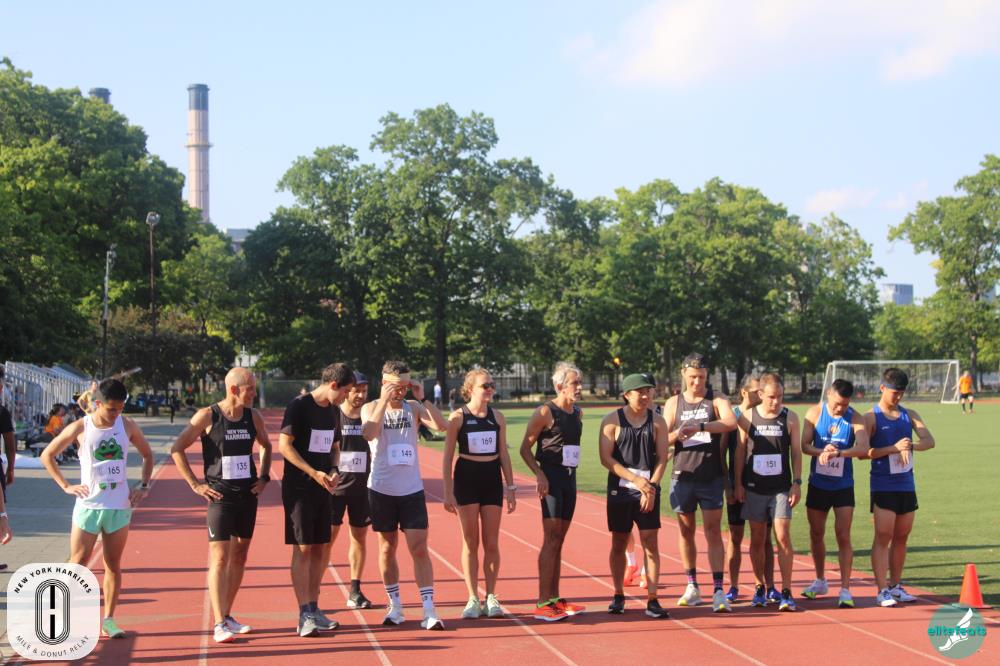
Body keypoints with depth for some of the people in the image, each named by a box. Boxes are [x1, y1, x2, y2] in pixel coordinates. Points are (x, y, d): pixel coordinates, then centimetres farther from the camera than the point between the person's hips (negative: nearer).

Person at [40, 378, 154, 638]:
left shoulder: (127, 426, 1)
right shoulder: (80, 428, -6)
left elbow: (147, 455, 16)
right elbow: (47, 455, 4)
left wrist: (143, 486, 6)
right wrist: (65, 486, -3)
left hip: (120, 507, 2)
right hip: (88, 506, -2)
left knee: (113, 565, 7)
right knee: (77, 564, -3)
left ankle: (108, 620, 14)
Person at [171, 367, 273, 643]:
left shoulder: (253, 417, 5)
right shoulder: (208, 416, -9)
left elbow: (266, 446, 23)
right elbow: (177, 449, -6)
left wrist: (264, 477, 11)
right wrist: (195, 484, -9)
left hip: (248, 495, 5)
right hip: (219, 496, -5)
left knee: (239, 556, 10)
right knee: (220, 558, -10)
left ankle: (227, 616, 22)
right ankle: (219, 625, -10)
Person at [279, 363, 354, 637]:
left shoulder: (333, 411, 12)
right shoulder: (299, 406, -12)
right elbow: (284, 445, -15)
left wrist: (333, 471, 0)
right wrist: (313, 473, -20)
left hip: (322, 488, 7)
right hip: (298, 488, -7)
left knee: (321, 549, 9)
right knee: (302, 549, -6)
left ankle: (314, 609, 20)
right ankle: (304, 616, -3)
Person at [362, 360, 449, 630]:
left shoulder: (414, 408, 4)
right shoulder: (371, 408, 0)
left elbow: (442, 426, -12)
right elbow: (369, 434, -21)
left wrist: (422, 398, -15)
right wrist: (384, 401, -21)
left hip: (412, 489, 1)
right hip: (382, 489, 0)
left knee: (419, 549, -6)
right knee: (387, 549, 9)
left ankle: (429, 610, -7)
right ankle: (395, 605, 22)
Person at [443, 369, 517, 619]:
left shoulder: (497, 417, 6)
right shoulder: (458, 417, -4)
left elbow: (503, 454, 11)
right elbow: (447, 457, -3)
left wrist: (511, 487, 7)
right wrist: (447, 492, -7)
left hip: (492, 479, 3)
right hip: (466, 479, -3)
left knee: (491, 543, 4)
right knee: (470, 543, 2)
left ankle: (491, 597, 13)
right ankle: (473, 599, 9)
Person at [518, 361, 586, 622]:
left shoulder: (577, 413, 13)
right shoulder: (545, 412, -10)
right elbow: (525, 448, -9)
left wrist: (570, 473, 14)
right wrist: (540, 474, -19)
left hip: (570, 477, 8)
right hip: (551, 478, -7)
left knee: (559, 540, 11)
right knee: (551, 539, -11)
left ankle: (554, 598, 16)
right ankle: (542, 604, -10)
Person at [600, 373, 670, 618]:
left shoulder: (657, 421, 5)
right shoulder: (613, 421, -2)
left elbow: (662, 457, 2)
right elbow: (606, 458, -9)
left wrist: (652, 486, -12)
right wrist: (635, 479, -16)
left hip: (649, 491, 1)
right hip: (620, 490, -1)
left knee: (651, 544, -4)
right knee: (619, 543, 7)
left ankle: (652, 600, -1)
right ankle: (618, 596, 20)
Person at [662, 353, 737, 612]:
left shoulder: (716, 401, 1)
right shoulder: (673, 403, 8)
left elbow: (731, 422, -20)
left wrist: (700, 427, -32)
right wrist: (677, 434, -20)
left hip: (712, 477, -2)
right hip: (683, 477, 2)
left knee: (713, 532, -6)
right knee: (686, 532, 9)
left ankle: (718, 590, -8)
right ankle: (692, 586, 21)